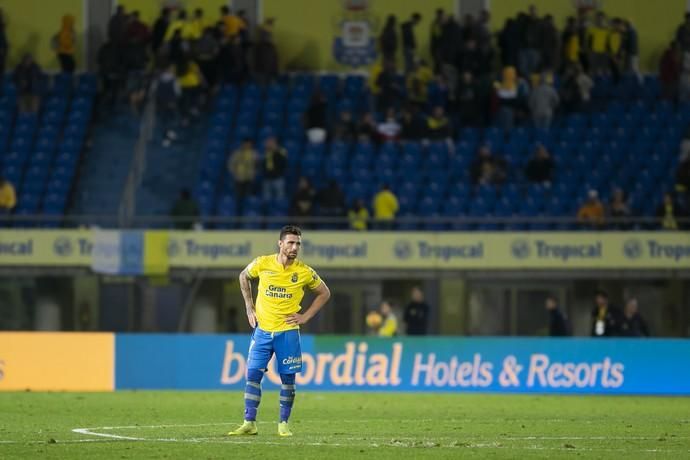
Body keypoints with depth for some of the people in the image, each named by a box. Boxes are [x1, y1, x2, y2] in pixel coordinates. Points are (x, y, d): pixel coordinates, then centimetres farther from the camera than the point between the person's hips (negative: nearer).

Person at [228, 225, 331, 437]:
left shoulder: (304, 272, -6)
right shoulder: (262, 264, -5)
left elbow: (324, 293, 10)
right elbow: (244, 277, 16)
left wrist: (305, 316, 2)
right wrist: (249, 306, 10)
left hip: (287, 332, -1)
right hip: (262, 330, 1)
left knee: (287, 378, 1)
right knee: (253, 375, -3)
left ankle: (284, 423, 12)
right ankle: (249, 423, 2)